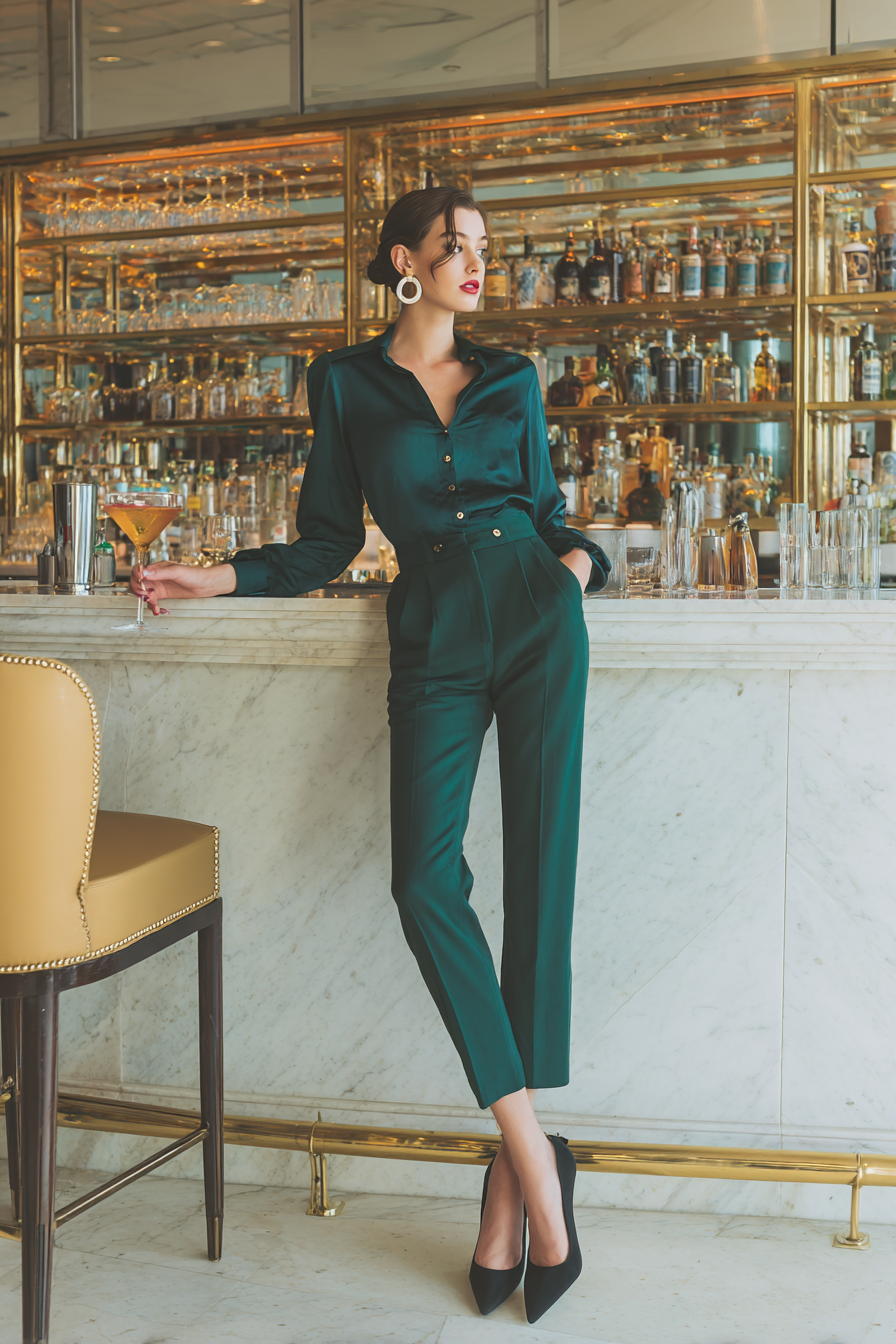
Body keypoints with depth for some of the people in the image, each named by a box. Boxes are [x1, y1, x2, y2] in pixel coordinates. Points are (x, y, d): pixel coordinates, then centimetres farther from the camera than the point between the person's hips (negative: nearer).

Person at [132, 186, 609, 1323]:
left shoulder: (511, 378, 15)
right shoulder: (347, 380, 12)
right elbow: (328, 544, 12)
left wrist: (577, 560, -2)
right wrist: (213, 579, 1)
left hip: (534, 624, 1)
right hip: (433, 642, 0)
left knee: (539, 876, -6)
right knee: (425, 882, -17)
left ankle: (509, 1181, 2)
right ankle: (534, 1155, -8)